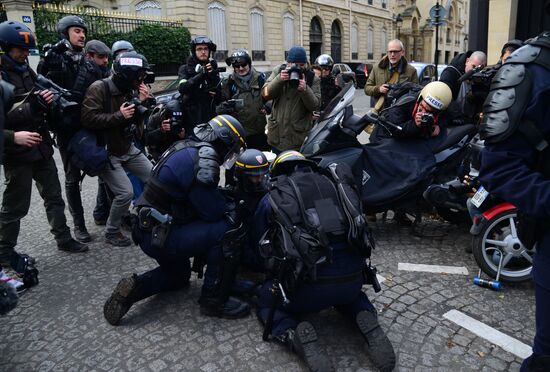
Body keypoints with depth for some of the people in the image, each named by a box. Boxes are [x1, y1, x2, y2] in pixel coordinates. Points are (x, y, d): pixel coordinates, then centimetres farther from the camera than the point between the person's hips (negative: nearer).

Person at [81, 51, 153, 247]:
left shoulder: (131, 90, 4)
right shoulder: (99, 88, -17)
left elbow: (137, 123, 4)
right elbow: (88, 119, -26)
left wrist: (141, 103, -11)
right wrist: (119, 116, -26)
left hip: (128, 148, 7)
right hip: (106, 152, -7)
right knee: (125, 192, -17)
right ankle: (111, 232, 7)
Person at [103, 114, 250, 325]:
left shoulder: (187, 148, 8)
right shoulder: (201, 163, -23)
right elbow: (214, 212, -19)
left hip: (150, 232, 10)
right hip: (160, 237, -10)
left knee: (179, 276, 31)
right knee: (224, 230, -16)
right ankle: (214, 301, -6)